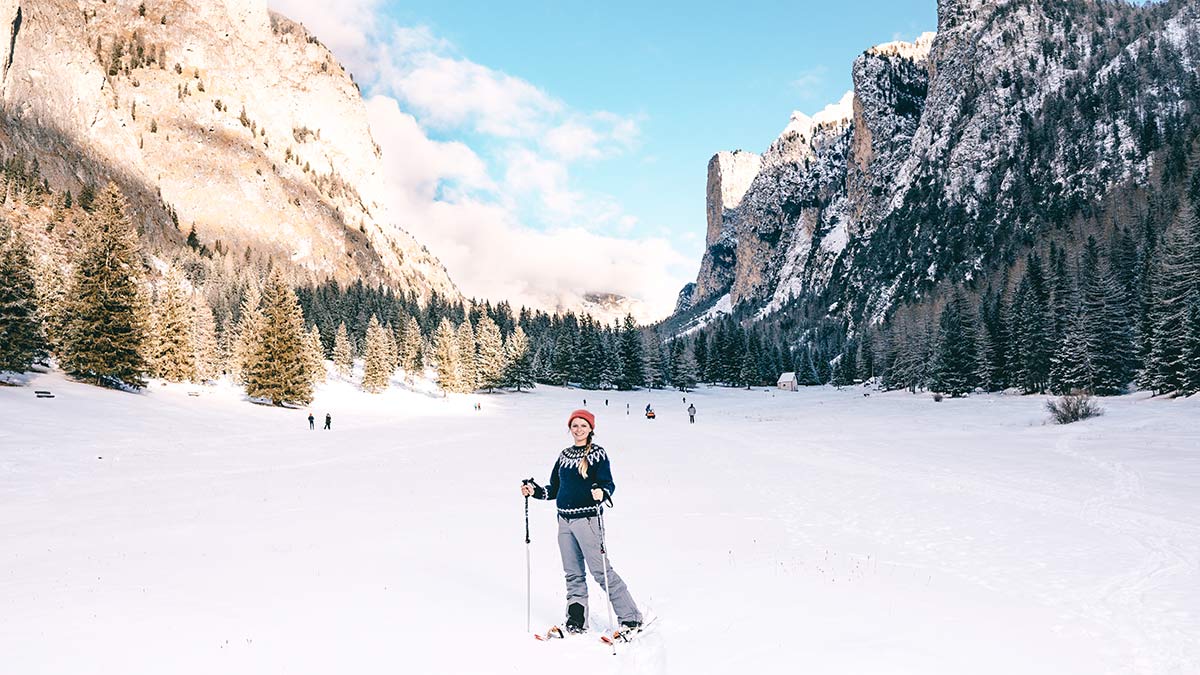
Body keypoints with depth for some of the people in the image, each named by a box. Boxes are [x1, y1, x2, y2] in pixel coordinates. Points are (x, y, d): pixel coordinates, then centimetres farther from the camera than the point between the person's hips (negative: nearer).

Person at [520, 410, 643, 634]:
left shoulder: (597, 454, -3)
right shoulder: (564, 456, 14)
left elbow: (609, 485, -10)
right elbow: (554, 489, 20)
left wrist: (602, 494, -31)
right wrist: (534, 491, 5)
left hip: (586, 518, -6)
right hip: (564, 519, 6)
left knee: (600, 570, -8)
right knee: (573, 573, 10)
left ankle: (631, 618, -1)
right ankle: (576, 621, 19)